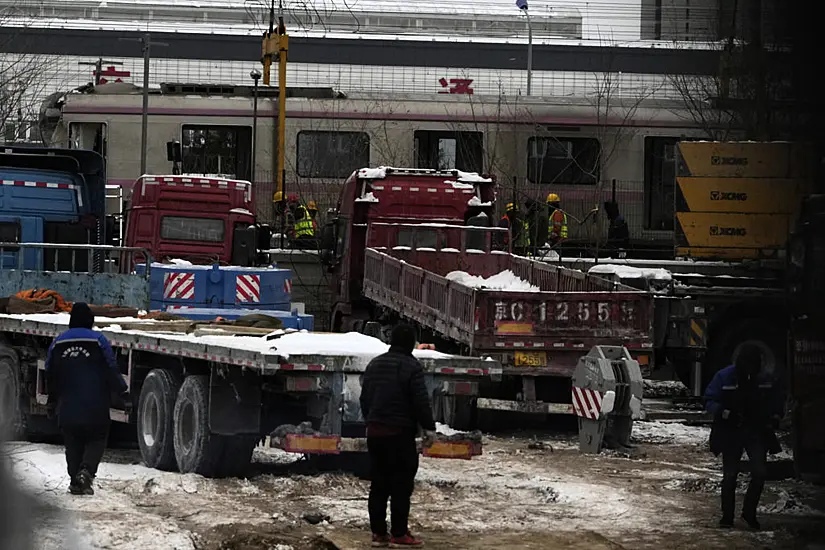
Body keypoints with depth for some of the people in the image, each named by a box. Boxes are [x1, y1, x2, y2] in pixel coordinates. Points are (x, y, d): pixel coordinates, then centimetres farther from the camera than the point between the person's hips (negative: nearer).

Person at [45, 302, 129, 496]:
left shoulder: (58, 343, 5)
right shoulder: (98, 341, -7)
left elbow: (50, 376, 12)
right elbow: (112, 371, -7)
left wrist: (52, 401, 24)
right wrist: (123, 392, 6)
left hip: (68, 407, 3)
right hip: (95, 407, -3)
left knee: (73, 444, 12)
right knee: (97, 440, 7)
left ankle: (75, 481, 7)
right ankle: (86, 470, -16)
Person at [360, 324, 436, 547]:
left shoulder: (374, 364, 11)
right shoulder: (411, 367, -12)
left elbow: (364, 398, 18)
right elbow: (421, 402, -15)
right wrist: (429, 427, -6)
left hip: (375, 431, 7)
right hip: (401, 433, -7)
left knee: (378, 483, 10)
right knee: (401, 484, -3)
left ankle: (378, 532, 11)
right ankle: (399, 533, -5)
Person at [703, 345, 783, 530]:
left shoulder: (763, 380, 2)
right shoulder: (724, 377, -8)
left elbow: (775, 402, 16)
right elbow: (709, 401, -9)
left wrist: (775, 417, -4)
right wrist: (724, 413, -26)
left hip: (756, 432, 2)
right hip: (730, 433, -2)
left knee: (760, 472, -9)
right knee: (730, 474, 3)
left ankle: (749, 512, 8)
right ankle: (727, 516, 14)